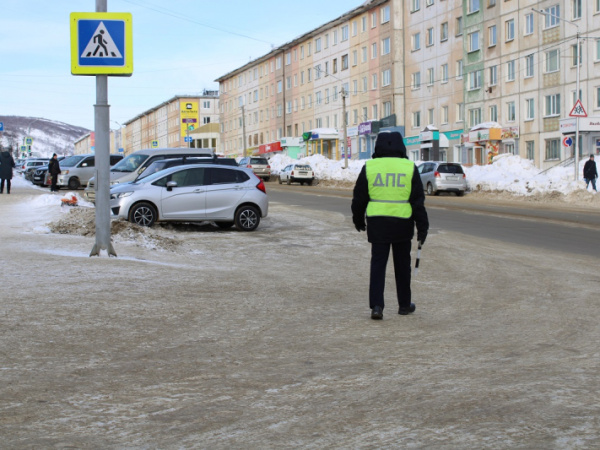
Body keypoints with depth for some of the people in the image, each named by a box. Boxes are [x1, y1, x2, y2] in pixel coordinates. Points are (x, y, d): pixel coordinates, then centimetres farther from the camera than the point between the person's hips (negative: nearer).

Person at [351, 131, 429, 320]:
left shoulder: (369, 167, 0)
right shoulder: (410, 168, -2)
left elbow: (359, 197, 6)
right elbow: (418, 200, -2)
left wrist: (358, 220, 21)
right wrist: (422, 227, 3)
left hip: (377, 223, 0)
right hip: (402, 223, 0)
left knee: (378, 264, 4)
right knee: (402, 264, 13)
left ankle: (376, 305, -8)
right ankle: (404, 304, 22)